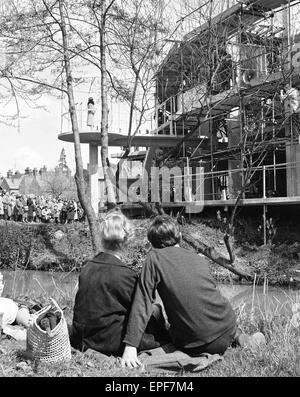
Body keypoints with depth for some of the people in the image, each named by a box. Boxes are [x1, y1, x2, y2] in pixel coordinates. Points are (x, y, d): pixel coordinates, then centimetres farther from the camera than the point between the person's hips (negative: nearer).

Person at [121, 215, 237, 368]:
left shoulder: (154, 258, -4)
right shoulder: (201, 259, 8)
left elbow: (142, 303, -10)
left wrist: (130, 345, -8)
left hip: (197, 345, -5)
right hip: (229, 331, 5)